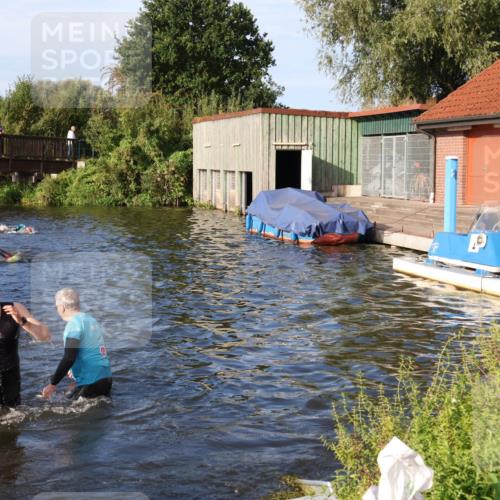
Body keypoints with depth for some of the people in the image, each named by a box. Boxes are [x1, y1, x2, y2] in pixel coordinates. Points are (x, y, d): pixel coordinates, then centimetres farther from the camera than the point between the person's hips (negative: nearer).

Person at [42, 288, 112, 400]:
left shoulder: (74, 324, -12)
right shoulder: (91, 319, 14)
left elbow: (68, 358, -20)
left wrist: (52, 384, -18)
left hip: (91, 383, -9)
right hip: (106, 378, 9)